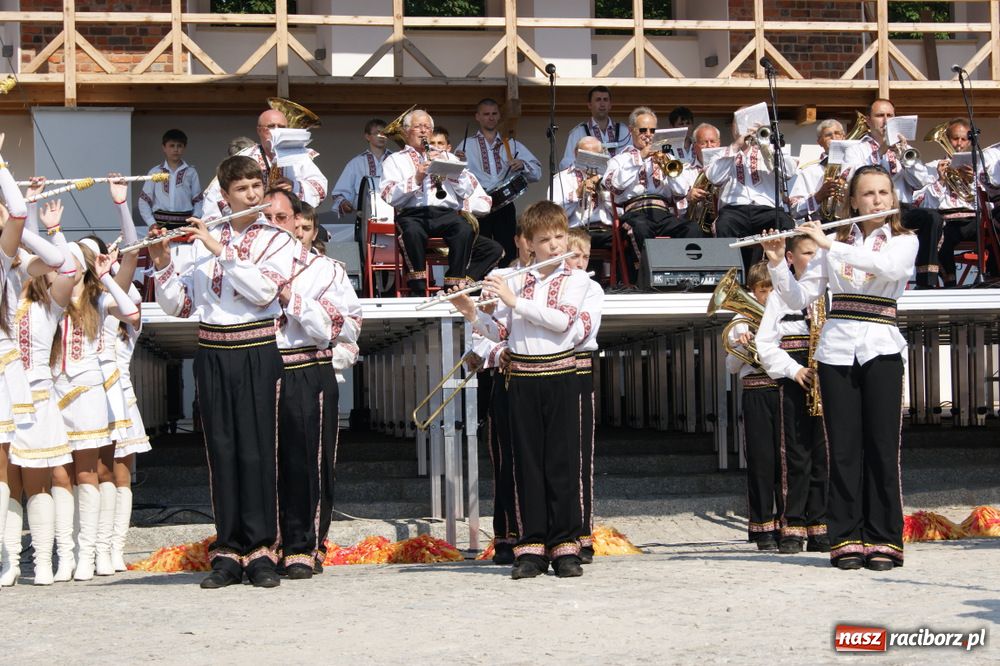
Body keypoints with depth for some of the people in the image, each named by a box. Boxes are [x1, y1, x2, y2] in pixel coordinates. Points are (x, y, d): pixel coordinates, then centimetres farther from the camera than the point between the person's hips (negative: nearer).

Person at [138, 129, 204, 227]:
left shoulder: (191, 172, 7)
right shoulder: (155, 172, 7)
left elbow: (198, 201, 9)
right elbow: (144, 201, 7)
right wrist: (152, 223, -3)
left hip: (185, 223, 0)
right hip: (161, 222, 0)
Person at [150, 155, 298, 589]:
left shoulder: (277, 240, 4)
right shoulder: (203, 240, 11)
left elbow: (264, 290, -15)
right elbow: (177, 305, 9)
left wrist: (221, 251, -15)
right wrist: (161, 263, -6)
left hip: (256, 353, -2)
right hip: (212, 353, 3)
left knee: (255, 450, -5)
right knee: (221, 450, 3)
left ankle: (260, 551, -1)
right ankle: (228, 550, 7)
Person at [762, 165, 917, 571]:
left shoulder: (904, 241, 6)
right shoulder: (834, 243, 12)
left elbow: (888, 267, -18)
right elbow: (799, 298, 8)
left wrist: (829, 244, -18)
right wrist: (777, 262, -8)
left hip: (881, 349, -2)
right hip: (837, 350, 2)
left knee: (882, 447, -4)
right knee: (844, 448, 1)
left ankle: (883, 540, 0)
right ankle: (846, 539, 5)